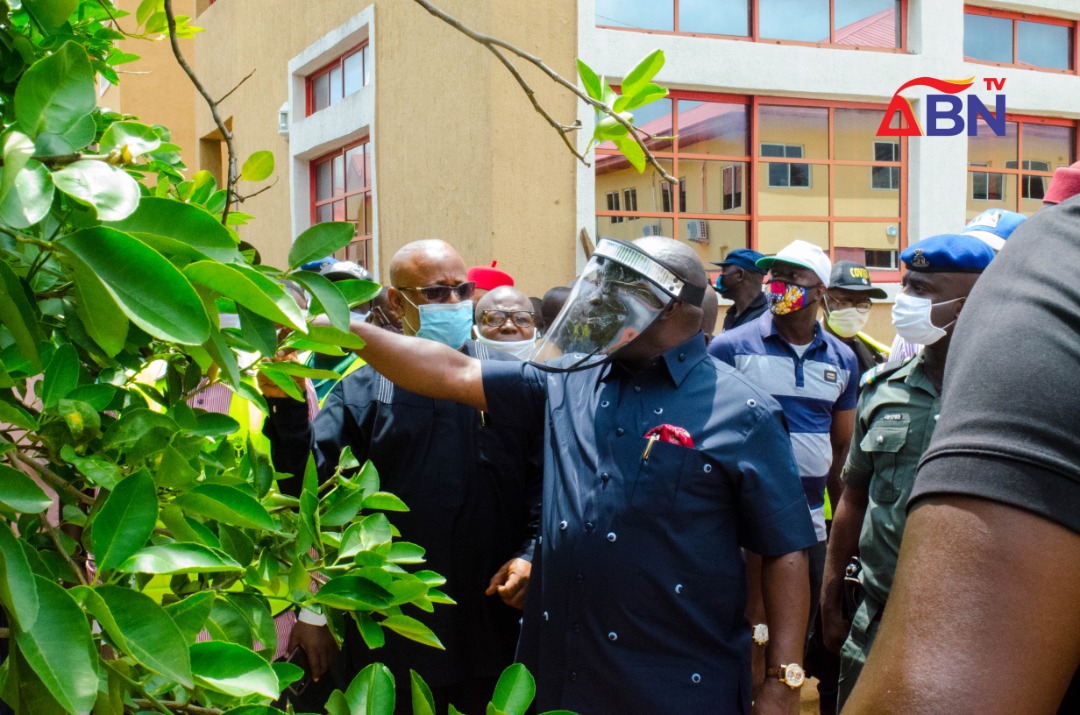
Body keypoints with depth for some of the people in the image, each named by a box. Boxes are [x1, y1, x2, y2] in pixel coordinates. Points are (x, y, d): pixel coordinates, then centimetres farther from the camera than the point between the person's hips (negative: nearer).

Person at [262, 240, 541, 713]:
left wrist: (531, 554, -11)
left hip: (497, 615, 0)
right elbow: (307, 482, -2)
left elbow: (544, 480, 1)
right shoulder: (364, 389, 4)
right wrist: (286, 409, -17)